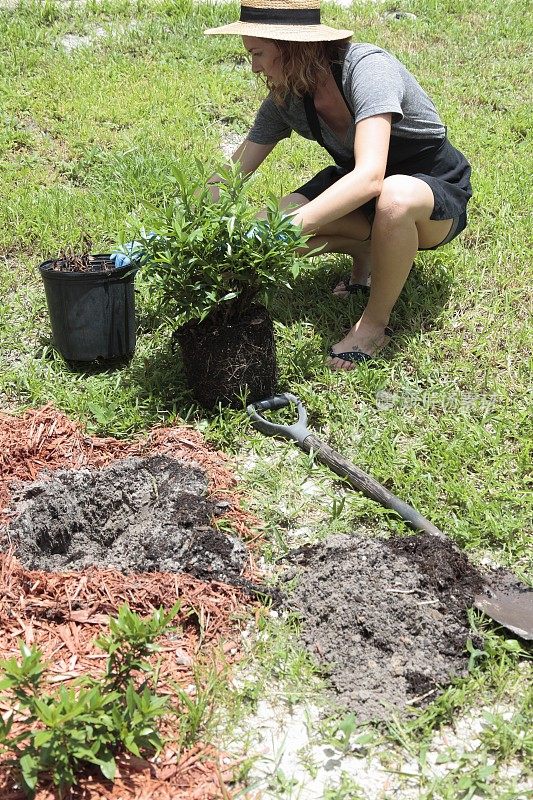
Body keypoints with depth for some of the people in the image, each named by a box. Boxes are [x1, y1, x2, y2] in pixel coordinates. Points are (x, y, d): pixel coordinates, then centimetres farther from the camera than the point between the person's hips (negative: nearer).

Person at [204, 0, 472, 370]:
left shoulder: (367, 67, -30)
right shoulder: (286, 97, -10)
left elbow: (370, 176, -43)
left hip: (435, 191, -5)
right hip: (360, 190, 6)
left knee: (394, 197, -42)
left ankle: (376, 324, -17)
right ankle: (368, 251, 9)